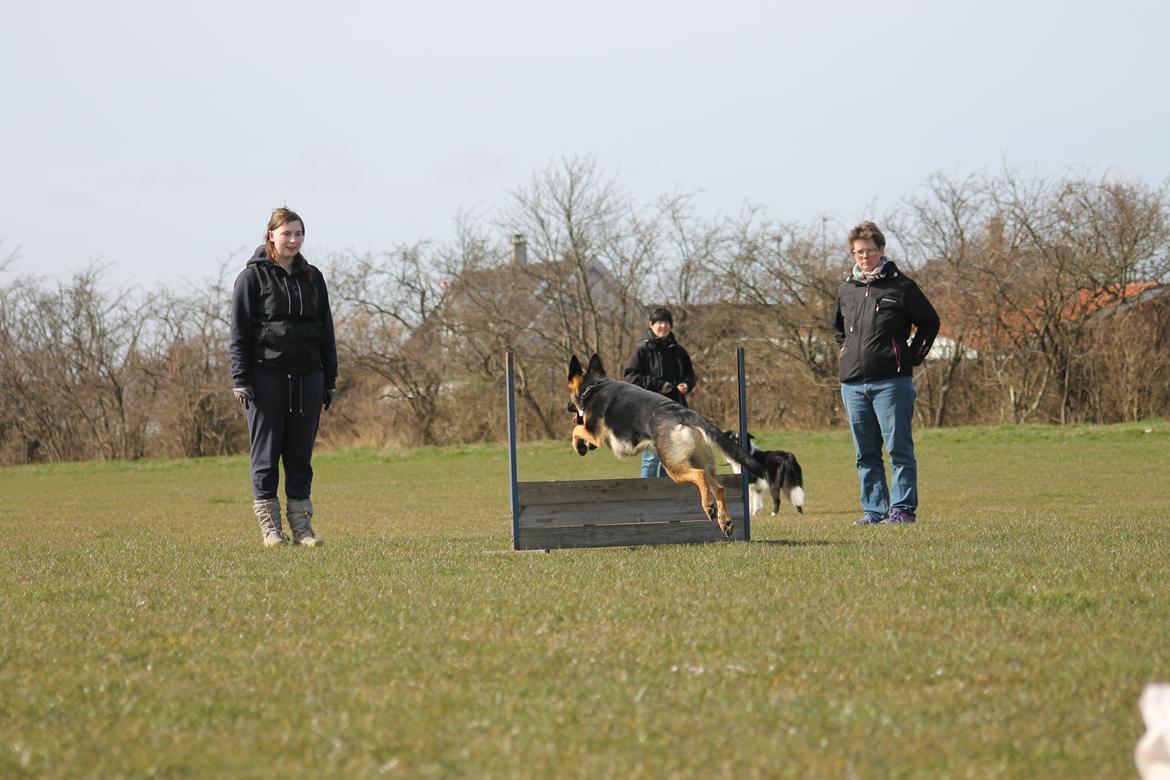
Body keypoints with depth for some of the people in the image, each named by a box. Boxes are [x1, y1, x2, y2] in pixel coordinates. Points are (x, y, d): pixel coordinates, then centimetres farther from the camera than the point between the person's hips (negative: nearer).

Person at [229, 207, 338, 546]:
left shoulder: (312, 277, 13)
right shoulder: (253, 277, 0)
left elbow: (326, 331, 16)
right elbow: (239, 332, -3)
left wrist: (330, 380, 11)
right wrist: (241, 380, -10)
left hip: (307, 377, 4)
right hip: (267, 375, -4)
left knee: (301, 455, 5)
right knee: (266, 452, 0)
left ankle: (301, 525, 8)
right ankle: (269, 525, 4)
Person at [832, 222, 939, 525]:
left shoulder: (901, 286, -1)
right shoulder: (846, 290, 13)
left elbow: (929, 322, 6)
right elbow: (837, 326, 33)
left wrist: (911, 358, 1)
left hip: (892, 382, -5)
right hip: (853, 383, 5)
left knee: (899, 448, -5)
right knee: (866, 454, 7)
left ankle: (903, 508, -3)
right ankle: (874, 510, 11)